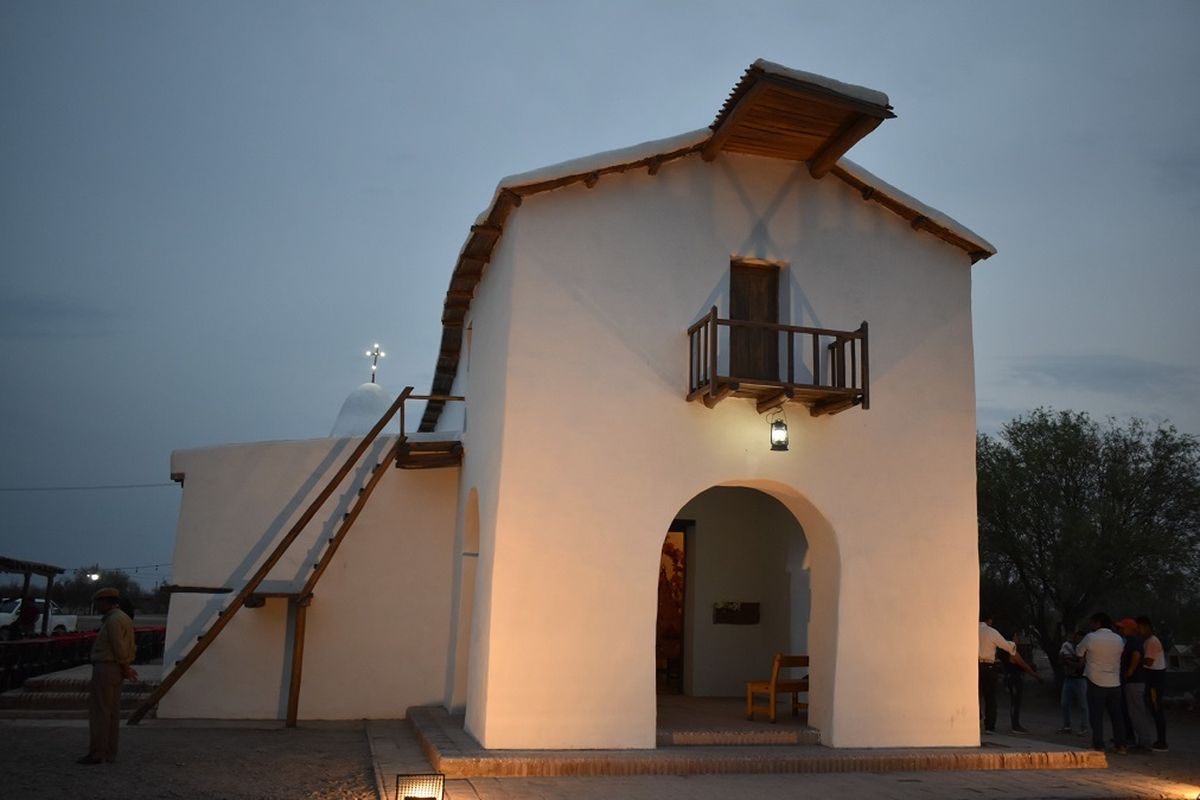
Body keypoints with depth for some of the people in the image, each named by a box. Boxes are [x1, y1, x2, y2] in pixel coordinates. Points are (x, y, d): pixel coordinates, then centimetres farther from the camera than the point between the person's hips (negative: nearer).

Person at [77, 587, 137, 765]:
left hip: (105, 668, -10)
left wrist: (125, 667, -6)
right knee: (112, 712, 9)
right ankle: (109, 753, 11)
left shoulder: (113, 620, -16)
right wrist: (126, 668, 6)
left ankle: (97, 753, -4)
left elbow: (119, 647, -19)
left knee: (99, 712, -6)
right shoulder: (123, 618, 16)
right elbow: (130, 647, 16)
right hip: (116, 669, 10)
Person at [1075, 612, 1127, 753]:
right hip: (1114, 683, 4)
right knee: (1116, 715, 13)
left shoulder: (1090, 638, -12)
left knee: (1096, 715, 2)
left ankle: (1098, 744, 2)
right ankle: (1121, 744, 15)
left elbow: (1078, 652, 1)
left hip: (1096, 683, -4)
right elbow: (1121, 655, 16)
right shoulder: (1119, 640, 2)